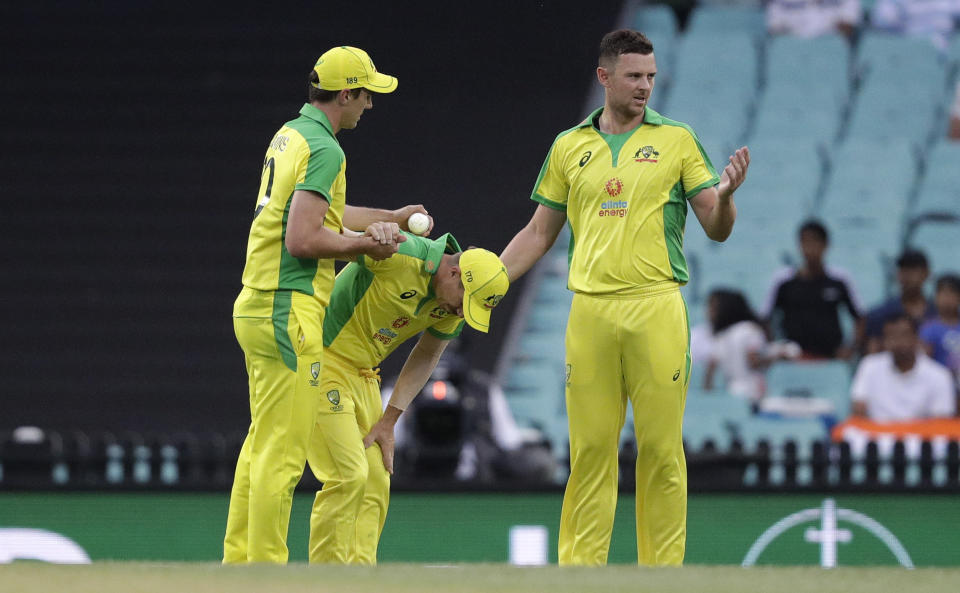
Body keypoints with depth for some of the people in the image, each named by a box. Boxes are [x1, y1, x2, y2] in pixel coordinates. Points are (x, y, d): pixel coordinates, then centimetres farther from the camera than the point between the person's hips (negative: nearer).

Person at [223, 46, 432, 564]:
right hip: (291, 312, -10)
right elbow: (303, 240, -22)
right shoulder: (323, 149, -15)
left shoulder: (288, 136, 15)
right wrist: (366, 244, -9)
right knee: (283, 451, -7)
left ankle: (238, 564, 21)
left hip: (255, 307, 10)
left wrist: (391, 218, 32)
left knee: (262, 441, 17)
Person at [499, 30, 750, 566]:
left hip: (657, 310, -2)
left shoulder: (677, 140, 6)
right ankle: (580, 570, 5)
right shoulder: (569, 147, 12)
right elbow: (539, 233, 19)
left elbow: (717, 229, 5)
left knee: (660, 447, -2)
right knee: (589, 449, 2)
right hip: (590, 314, 2)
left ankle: (662, 572, 3)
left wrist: (726, 194, -17)